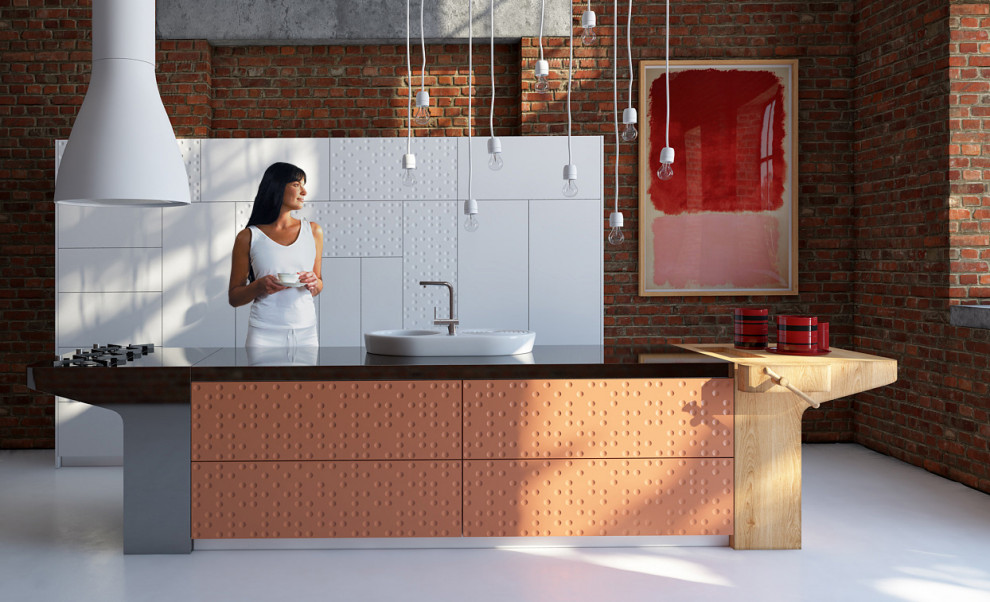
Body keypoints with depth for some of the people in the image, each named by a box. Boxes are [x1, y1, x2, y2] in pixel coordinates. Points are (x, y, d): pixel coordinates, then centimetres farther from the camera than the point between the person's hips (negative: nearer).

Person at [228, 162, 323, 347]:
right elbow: (233, 297, 5)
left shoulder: (313, 231, 9)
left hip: (306, 332, 3)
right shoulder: (249, 237, 1)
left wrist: (314, 283, -5)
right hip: (265, 335, -2)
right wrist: (260, 286, -14)